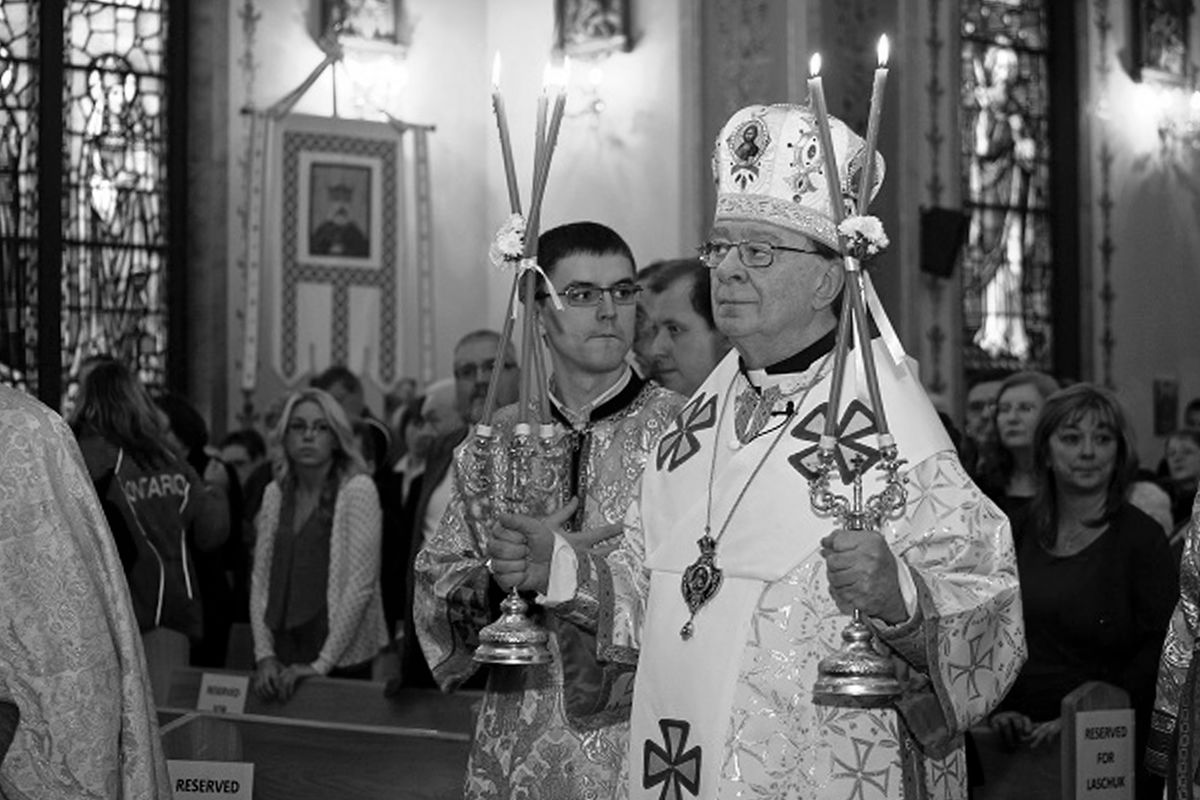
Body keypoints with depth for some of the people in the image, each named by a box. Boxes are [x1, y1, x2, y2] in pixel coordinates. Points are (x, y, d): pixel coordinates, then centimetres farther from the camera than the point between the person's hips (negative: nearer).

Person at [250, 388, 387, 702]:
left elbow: (361, 585, -12)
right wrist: (264, 655, -2)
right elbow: (260, 579, 9)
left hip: (341, 661, -4)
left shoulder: (358, 490, -7)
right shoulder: (275, 493, 8)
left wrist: (321, 664, -14)